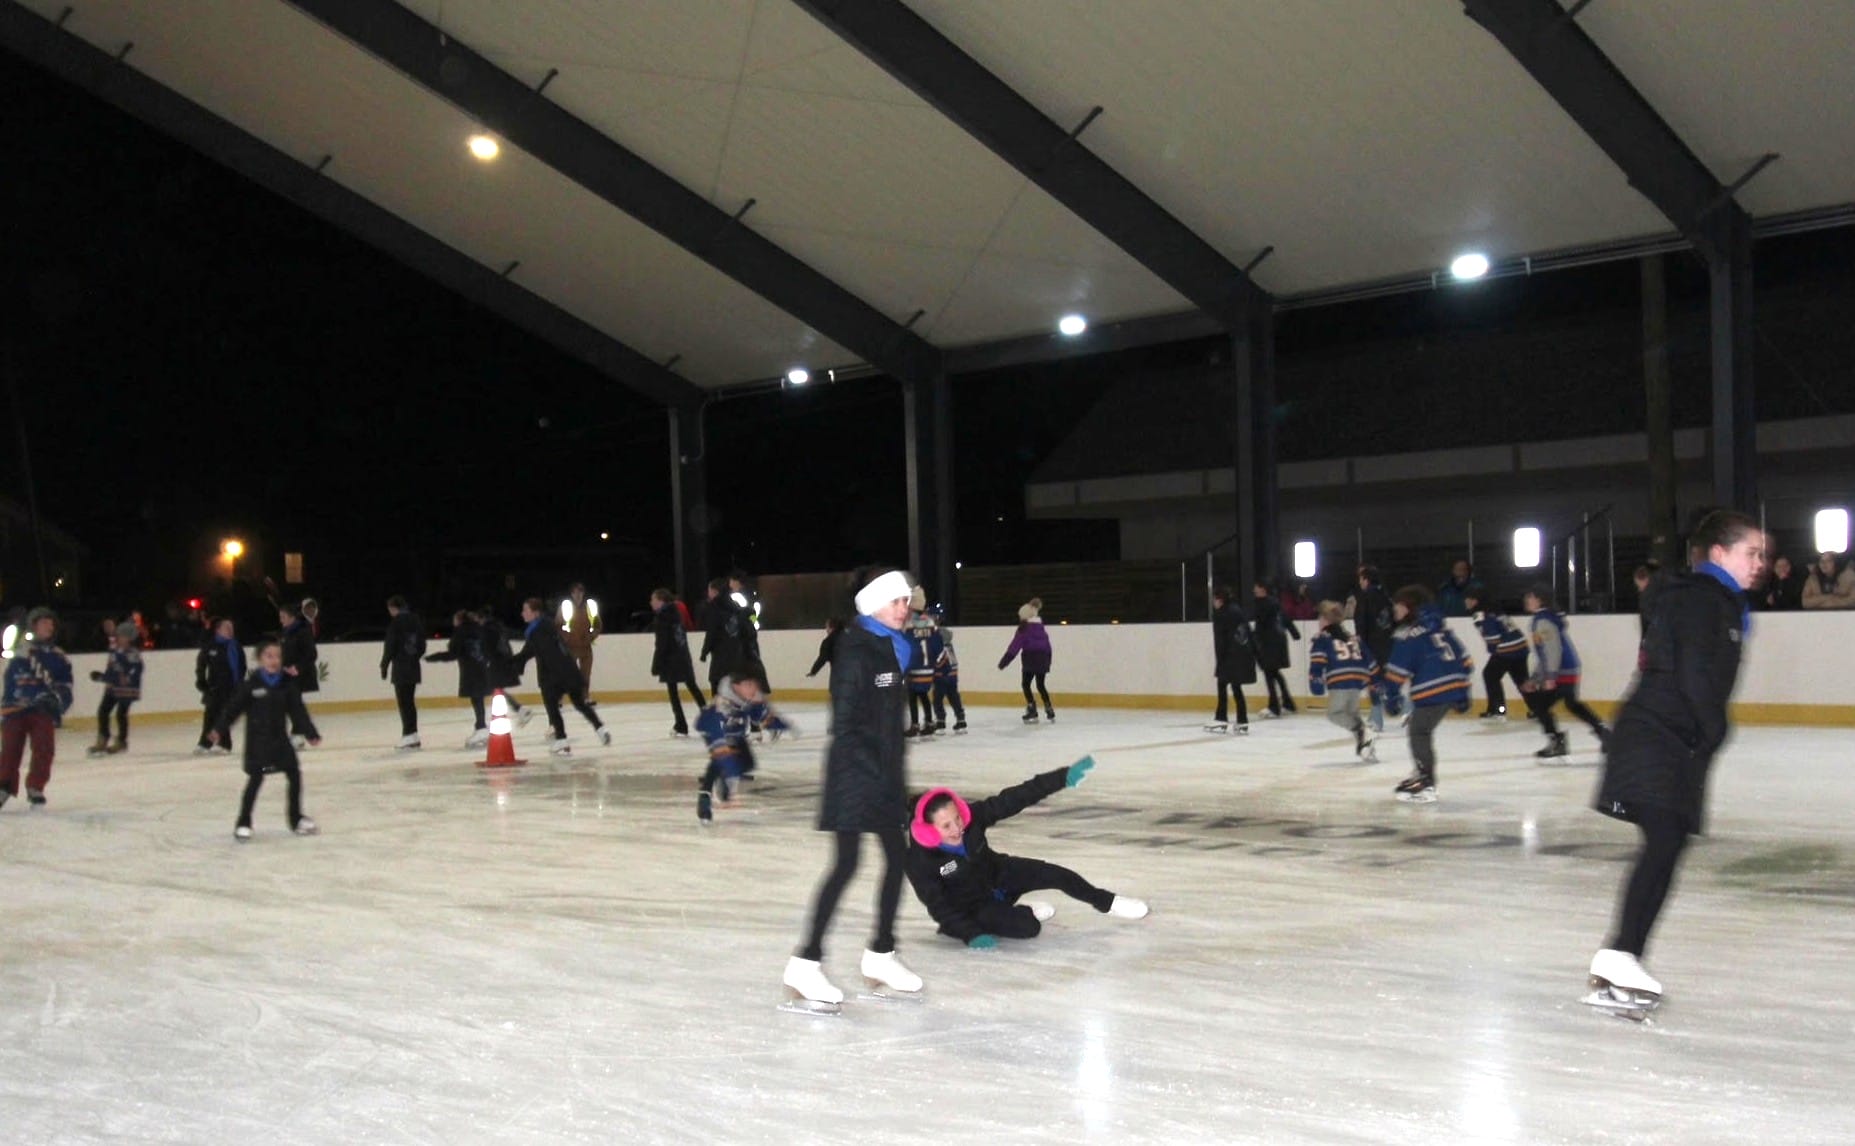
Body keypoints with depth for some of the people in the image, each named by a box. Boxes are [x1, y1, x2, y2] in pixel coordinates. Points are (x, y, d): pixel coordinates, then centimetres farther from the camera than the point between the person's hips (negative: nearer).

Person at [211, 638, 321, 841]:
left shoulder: (287, 683, -1)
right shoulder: (251, 684, -11)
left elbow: (298, 711, 3)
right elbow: (234, 707, -9)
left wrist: (311, 733, 0)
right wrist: (220, 729, -14)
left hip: (280, 739, 4)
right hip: (257, 740, -4)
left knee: (295, 775, 6)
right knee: (255, 779, -6)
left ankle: (296, 818, 21)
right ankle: (243, 823, 5)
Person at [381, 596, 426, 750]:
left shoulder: (396, 623, -12)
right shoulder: (416, 621, 9)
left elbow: (390, 647, -12)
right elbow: (422, 646, 13)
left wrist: (384, 665, -3)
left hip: (400, 668, -7)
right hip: (413, 667, 7)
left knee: (404, 702, -5)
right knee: (410, 701, 13)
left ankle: (409, 736, -8)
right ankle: (413, 735, 16)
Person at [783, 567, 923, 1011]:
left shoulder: (894, 647, 12)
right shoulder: (856, 650, -15)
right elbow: (844, 723, -18)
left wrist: (894, 772, 15)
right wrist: (873, 771, -19)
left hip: (884, 770, 9)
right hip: (854, 770, -9)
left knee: (898, 857, 12)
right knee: (846, 865, -10)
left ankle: (880, 954, 24)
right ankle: (806, 963, -6)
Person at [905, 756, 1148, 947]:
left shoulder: (971, 815, -24)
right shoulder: (919, 861, -31)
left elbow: (1013, 799, -27)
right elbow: (938, 907, -24)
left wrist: (1063, 777, -33)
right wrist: (972, 935, -32)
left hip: (997, 874, 4)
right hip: (969, 908, -4)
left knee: (1056, 875, -9)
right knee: (1028, 927, -23)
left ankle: (1107, 902, 19)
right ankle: (1021, 912, 15)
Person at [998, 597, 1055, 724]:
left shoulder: (1025, 627, -5)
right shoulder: (1041, 627, 14)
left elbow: (1015, 645, -10)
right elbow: (1047, 644, 15)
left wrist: (1004, 661, -9)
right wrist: (1048, 663, 21)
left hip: (1031, 659, -6)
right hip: (1043, 658, 6)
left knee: (1025, 684, 4)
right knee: (1040, 685, 16)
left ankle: (1032, 711, -5)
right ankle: (1049, 710, 14)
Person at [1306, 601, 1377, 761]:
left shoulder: (1322, 639, 8)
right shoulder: (1353, 638, 26)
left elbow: (1317, 662, -6)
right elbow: (1369, 659, 25)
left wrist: (1316, 682, -8)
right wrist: (1374, 680, 31)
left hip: (1340, 680, -6)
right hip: (1359, 679, 6)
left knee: (1334, 712, 4)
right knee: (1351, 712, 21)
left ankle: (1359, 730, -19)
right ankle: (1365, 744, 10)